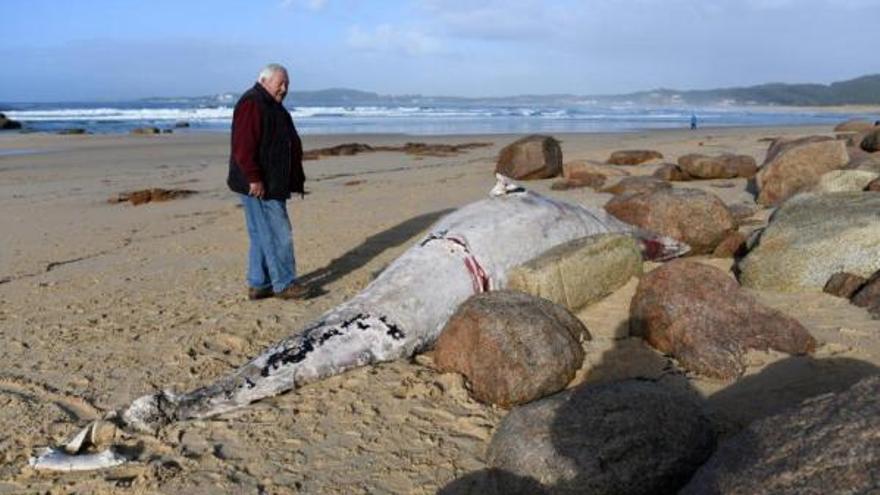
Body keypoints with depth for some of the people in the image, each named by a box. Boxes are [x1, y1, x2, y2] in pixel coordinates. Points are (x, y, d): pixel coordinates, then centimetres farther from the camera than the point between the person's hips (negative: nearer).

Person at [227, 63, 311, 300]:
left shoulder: (273, 107, 20)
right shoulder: (251, 104, -13)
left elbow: (290, 146, 25)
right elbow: (243, 146, -22)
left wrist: (297, 179, 21)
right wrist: (254, 179, -25)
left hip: (273, 185, 10)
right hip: (259, 186, -10)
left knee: (262, 235, 13)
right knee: (278, 234, -6)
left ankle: (258, 285, 20)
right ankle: (284, 284, 3)